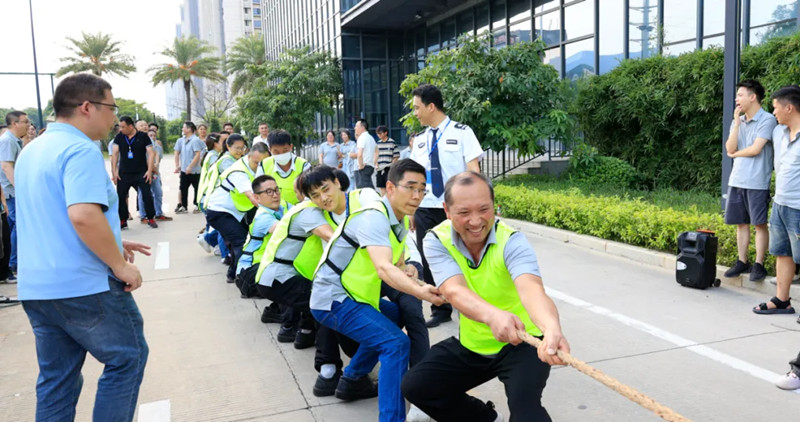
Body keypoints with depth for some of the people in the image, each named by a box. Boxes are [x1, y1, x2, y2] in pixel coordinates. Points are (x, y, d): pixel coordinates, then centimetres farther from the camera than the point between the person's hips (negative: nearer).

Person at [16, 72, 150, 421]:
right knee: (127, 357, 8)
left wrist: (110, 243, 20)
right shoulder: (81, 150, -15)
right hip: (83, 285, -9)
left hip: (34, 286, 9)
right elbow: (84, 215, -29)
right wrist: (120, 264, -18)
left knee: (56, 377, 16)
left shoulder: (31, 151, 15)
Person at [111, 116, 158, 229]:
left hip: (141, 173, -2)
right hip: (123, 174, 3)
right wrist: (114, 171, -3)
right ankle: (123, 221, 14)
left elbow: (150, 153, -4)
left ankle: (151, 219, 8)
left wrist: (149, 170, -11)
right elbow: (114, 154, 3)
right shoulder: (119, 137, 4)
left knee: (147, 196, -6)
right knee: (121, 197, 2)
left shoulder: (143, 137, -3)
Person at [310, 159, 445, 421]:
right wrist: (420, 292, -55)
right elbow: (383, 268, -39)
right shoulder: (374, 218, -24)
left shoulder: (400, 220, 6)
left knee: (395, 316, 30)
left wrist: (406, 270, -10)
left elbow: (395, 263, 14)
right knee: (396, 343, -22)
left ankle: (353, 379, 33)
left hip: (354, 296, 10)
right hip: (334, 298, -10)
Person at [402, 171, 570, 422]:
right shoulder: (437, 241, -16)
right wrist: (492, 315, -57)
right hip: (470, 345, 5)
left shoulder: (511, 241, -24)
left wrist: (552, 329, -67)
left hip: (521, 344, -4)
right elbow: (454, 291, -34)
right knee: (415, 387, 0)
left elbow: (531, 288, -44)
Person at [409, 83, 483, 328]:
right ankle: (440, 311, 24)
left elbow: (473, 169, -8)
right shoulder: (419, 140, 12)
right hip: (426, 210, 5)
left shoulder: (462, 133, -2)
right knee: (429, 262, 8)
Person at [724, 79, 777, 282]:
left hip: (757, 182, -6)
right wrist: (737, 122, -4)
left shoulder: (767, 120, -8)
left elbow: (755, 149, -16)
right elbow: (730, 148, 0)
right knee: (741, 223, 11)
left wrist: (735, 154, 1)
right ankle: (742, 262, 20)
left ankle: (759, 265, 9)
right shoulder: (738, 121, 11)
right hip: (736, 180, 6)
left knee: (759, 224, 1)